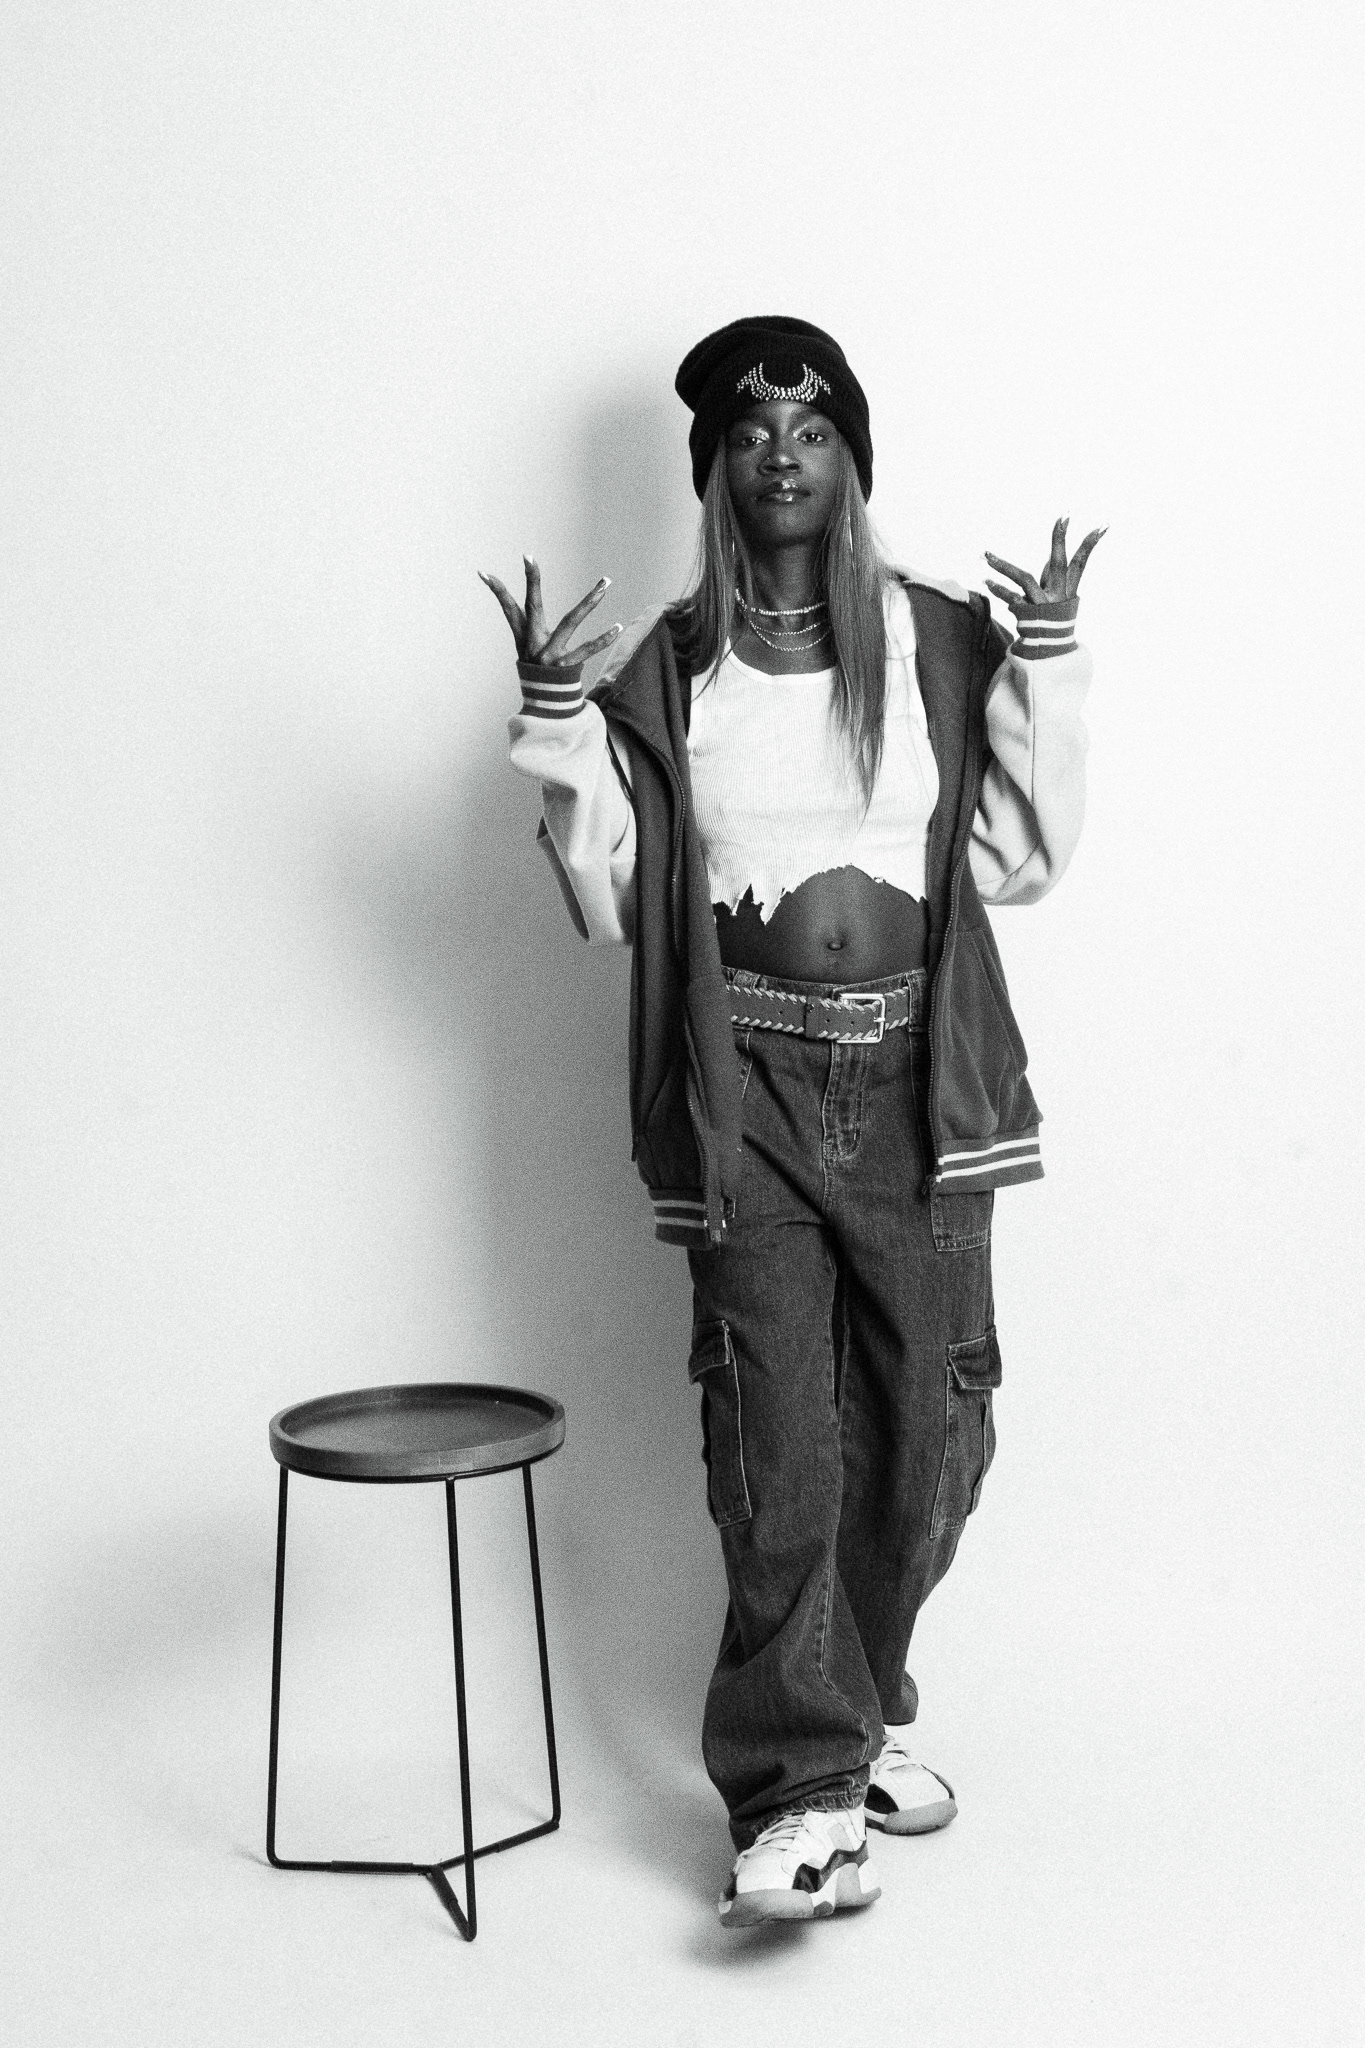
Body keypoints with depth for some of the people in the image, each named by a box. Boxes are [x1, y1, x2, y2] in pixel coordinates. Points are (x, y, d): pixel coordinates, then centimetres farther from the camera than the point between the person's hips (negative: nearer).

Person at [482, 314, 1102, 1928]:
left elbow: (1020, 860, 3)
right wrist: (554, 721, -9)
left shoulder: (942, 642, 6)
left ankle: (846, 1714, 31)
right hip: (750, 1099, -2)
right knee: (779, 1455, -6)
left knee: (927, 1436, 8)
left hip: (919, 1087, 2)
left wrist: (1045, 669, -5)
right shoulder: (662, 672, 3)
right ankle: (803, 1796, 3)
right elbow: (608, 904, 1)